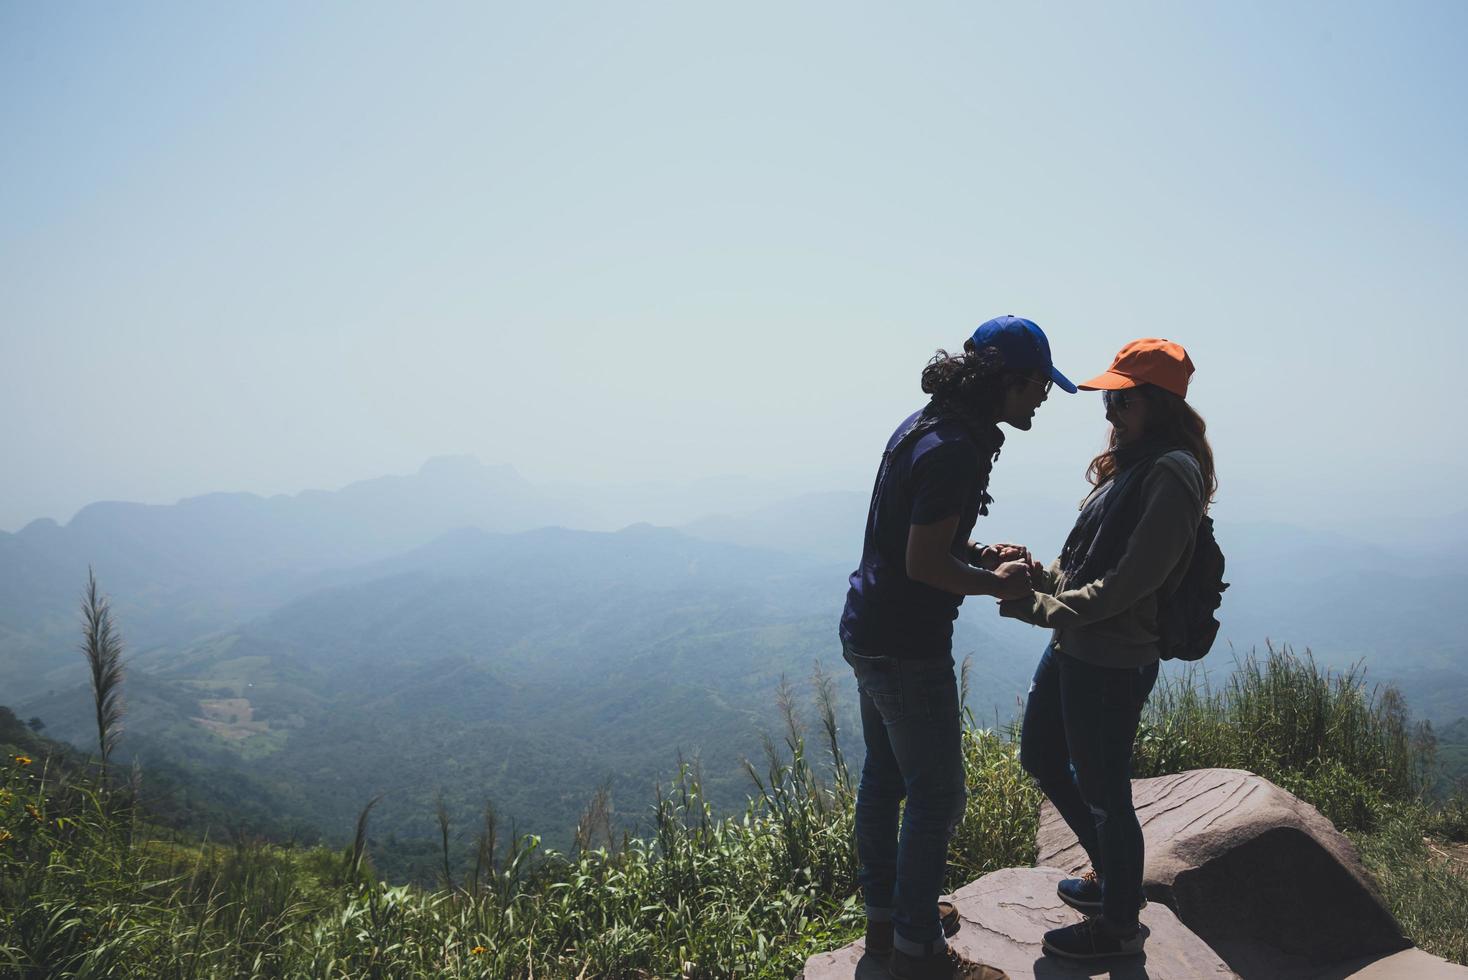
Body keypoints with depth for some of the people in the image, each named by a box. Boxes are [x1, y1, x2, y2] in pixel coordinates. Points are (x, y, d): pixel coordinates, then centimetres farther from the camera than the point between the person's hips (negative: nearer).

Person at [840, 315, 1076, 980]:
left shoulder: (926, 425, 9)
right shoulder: (955, 450, -23)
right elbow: (922, 562, -24)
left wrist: (980, 555, 8)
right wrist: (996, 584, -9)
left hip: (867, 630, 11)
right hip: (907, 648, -11)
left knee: (884, 778, 20)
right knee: (936, 799, 3)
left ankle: (885, 917, 36)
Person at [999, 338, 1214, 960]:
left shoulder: (1173, 475, -17)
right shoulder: (1129, 464, 12)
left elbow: (1131, 580, -23)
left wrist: (1042, 608, -19)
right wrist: (1036, 573, -3)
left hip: (1113, 663, -10)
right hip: (1072, 649, 10)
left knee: (1101, 792, 5)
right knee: (1040, 759, 22)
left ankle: (1119, 924, 28)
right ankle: (1112, 874, 42)